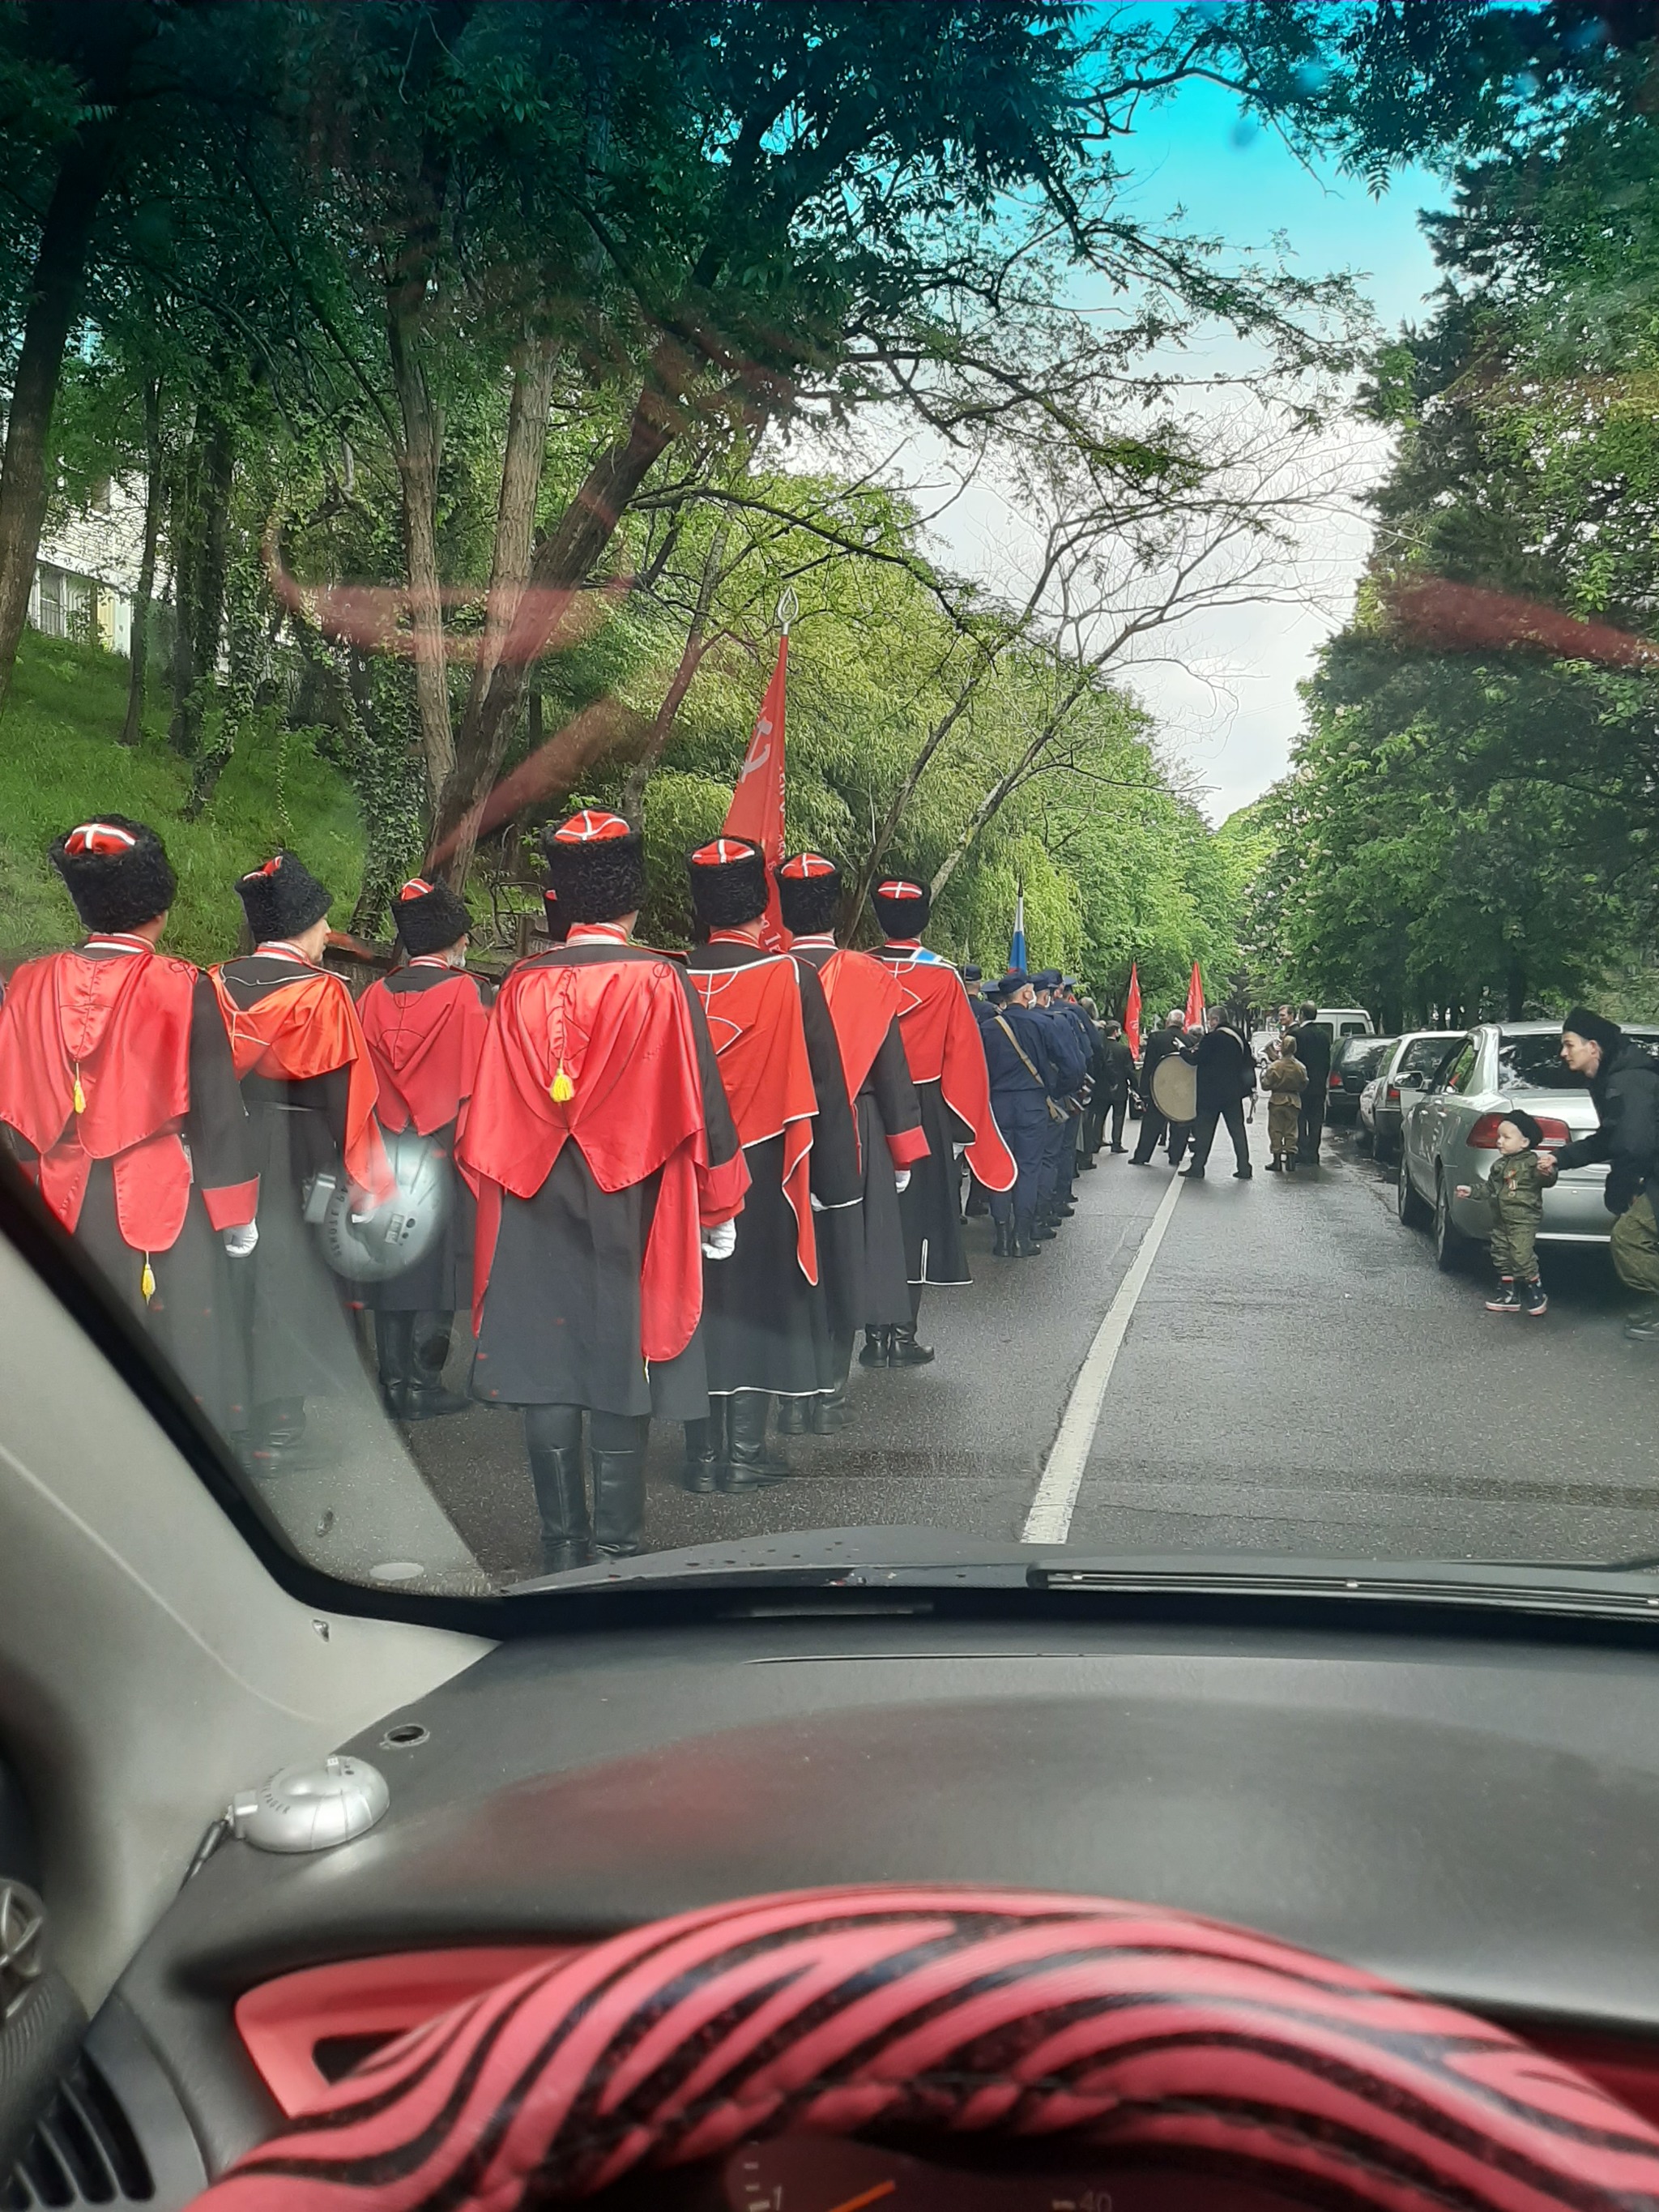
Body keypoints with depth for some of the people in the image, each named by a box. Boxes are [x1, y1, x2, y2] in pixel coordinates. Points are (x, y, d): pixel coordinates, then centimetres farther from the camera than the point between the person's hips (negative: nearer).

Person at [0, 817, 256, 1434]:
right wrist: (236, 1212, -1)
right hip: (162, 1200, -4)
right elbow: (218, 1109, -9)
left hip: (70, 1206, 4)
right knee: (177, 1350, 6)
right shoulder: (180, 987, -13)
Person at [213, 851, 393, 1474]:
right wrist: (359, 1179, -6)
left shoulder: (219, 984, 1)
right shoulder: (321, 991, -13)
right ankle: (275, 1427, 9)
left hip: (228, 1156, 5)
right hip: (297, 1163, -5)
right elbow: (344, 1092, -13)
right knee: (286, 1278, 5)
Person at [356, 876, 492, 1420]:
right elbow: (478, 1083, -10)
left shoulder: (373, 997, 3)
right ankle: (423, 1385, 6)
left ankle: (394, 1383, 16)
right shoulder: (468, 994, -9)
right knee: (439, 1266, 4)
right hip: (445, 1156, -4)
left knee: (392, 1267, 10)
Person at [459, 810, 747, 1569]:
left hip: (535, 1212, 3)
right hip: (633, 1210, -2)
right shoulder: (659, 983, -8)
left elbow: (489, 1112, 5)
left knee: (547, 1368, 8)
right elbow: (698, 1101, -6)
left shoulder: (521, 986, 0)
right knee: (620, 1369, 4)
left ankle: (562, 1545, 15)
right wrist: (719, 1208, 4)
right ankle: (615, 1548, 9)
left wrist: (503, 1193, 18)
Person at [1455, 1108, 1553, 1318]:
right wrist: (1472, 1190, 14)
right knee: (1501, 1255, 9)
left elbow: (1546, 1181, -22)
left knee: (1522, 1255, -14)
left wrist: (1547, 1172, -42)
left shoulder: (1531, 1163, -10)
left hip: (1524, 1220, -8)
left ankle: (1535, 1291, 1)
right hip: (1501, 1220, 8)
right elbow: (1489, 1188, 23)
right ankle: (1508, 1293, 18)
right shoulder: (1499, 1165, 15)